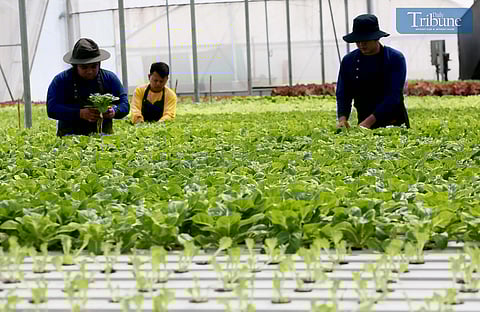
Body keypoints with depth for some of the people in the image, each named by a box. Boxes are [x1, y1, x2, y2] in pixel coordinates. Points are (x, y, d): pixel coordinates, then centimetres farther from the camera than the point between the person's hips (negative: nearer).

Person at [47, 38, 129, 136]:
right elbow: (52, 109, -6)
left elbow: (125, 104, 9)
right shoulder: (61, 80, 4)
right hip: (71, 135, -1)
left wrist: (114, 112, -15)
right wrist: (80, 113, -19)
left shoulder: (110, 78, 11)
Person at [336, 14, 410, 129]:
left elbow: (394, 95, -15)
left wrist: (369, 121, -25)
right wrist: (342, 118, -16)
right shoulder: (348, 61, 4)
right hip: (364, 124, 3)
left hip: (394, 124, -3)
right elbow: (343, 94, 5)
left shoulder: (395, 58, -7)